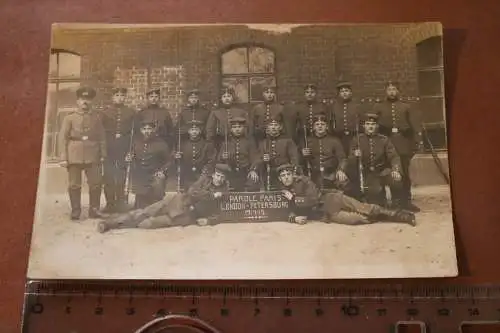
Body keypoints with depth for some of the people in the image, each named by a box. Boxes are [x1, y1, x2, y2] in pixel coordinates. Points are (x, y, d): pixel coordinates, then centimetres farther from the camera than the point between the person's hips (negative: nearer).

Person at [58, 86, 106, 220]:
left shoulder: (97, 117, 10)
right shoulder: (69, 118, 6)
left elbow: (102, 137, 11)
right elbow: (63, 138, 3)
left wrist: (102, 155, 5)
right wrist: (63, 158, -3)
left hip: (93, 156, 1)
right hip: (74, 157, -1)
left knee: (95, 184, -1)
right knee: (74, 185, 1)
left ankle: (94, 210, 11)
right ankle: (75, 211, 11)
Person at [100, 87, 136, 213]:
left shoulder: (131, 112, 8)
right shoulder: (106, 112, 7)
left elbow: (134, 131, 6)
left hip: (124, 147, 0)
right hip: (109, 147, 0)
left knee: (121, 175, 4)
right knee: (108, 176, 0)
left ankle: (120, 201, 12)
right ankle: (110, 203, 6)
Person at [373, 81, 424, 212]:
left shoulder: (406, 107, 12)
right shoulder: (378, 107, 10)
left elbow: (415, 123, 3)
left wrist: (419, 140, -9)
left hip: (403, 143, 1)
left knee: (404, 173, 4)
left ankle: (406, 201, 11)